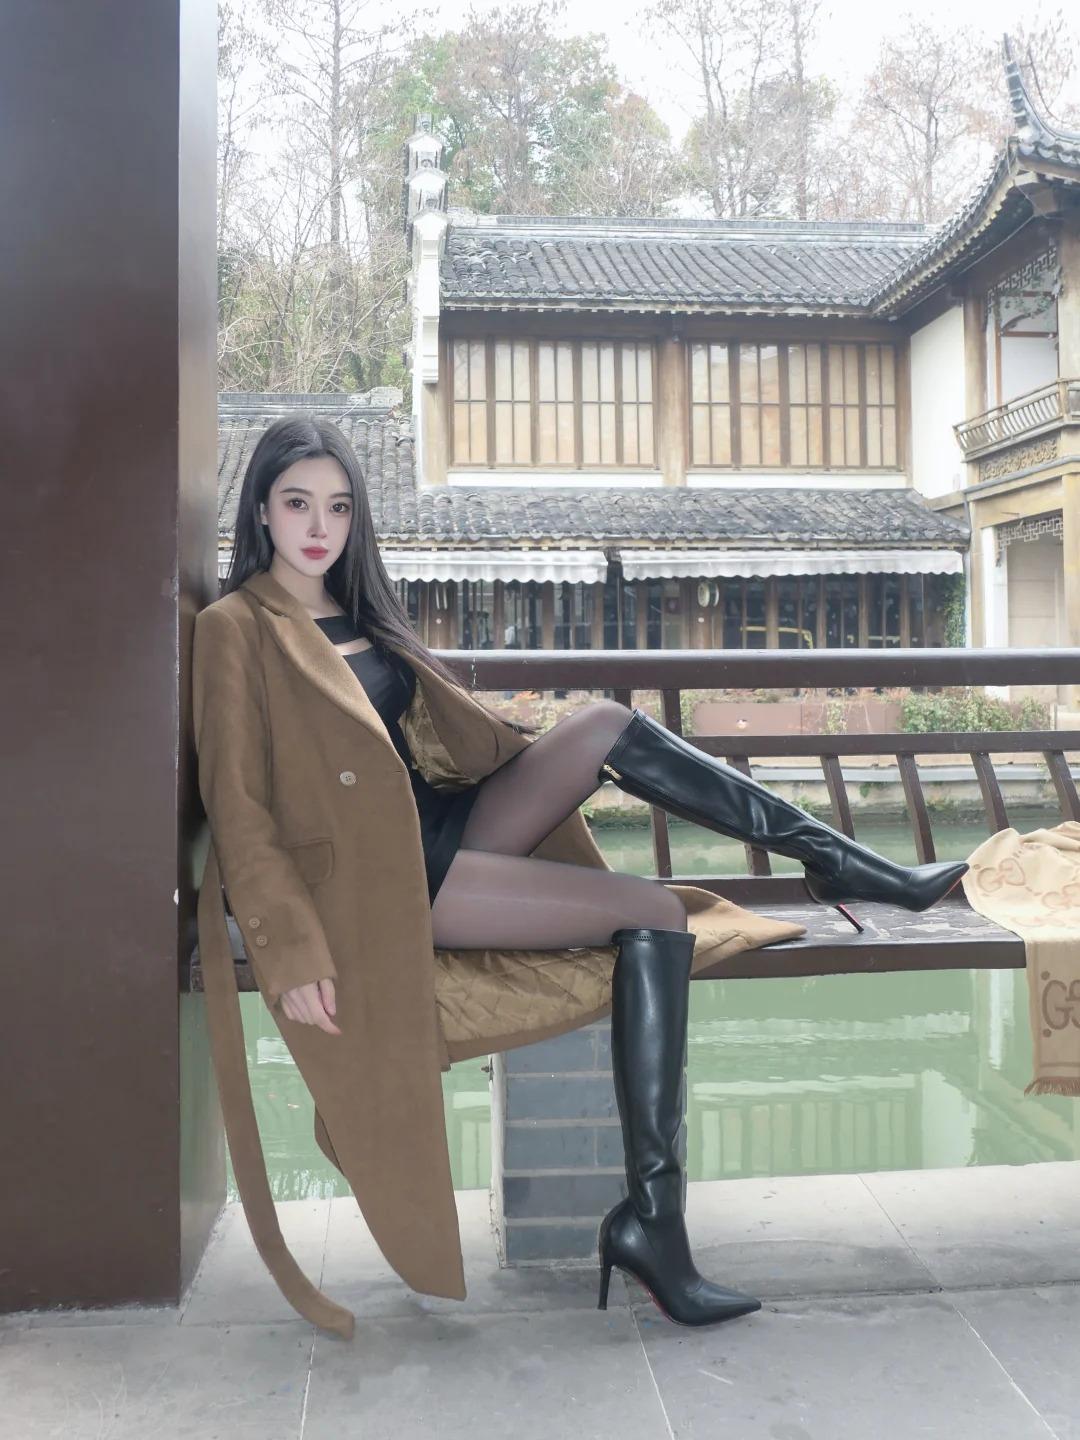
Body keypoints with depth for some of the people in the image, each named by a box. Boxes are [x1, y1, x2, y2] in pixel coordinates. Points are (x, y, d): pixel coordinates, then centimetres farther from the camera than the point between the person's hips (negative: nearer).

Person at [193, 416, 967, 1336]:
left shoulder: (357, 613, 18)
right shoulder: (236, 628, -6)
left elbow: (447, 729, 26)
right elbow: (239, 807, -12)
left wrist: (565, 766, 24)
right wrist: (293, 951, -21)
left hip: (445, 826, 7)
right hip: (376, 878, -7)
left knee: (606, 726, -10)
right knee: (654, 914, -17)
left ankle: (843, 862, -4)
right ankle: (649, 1215, -15)